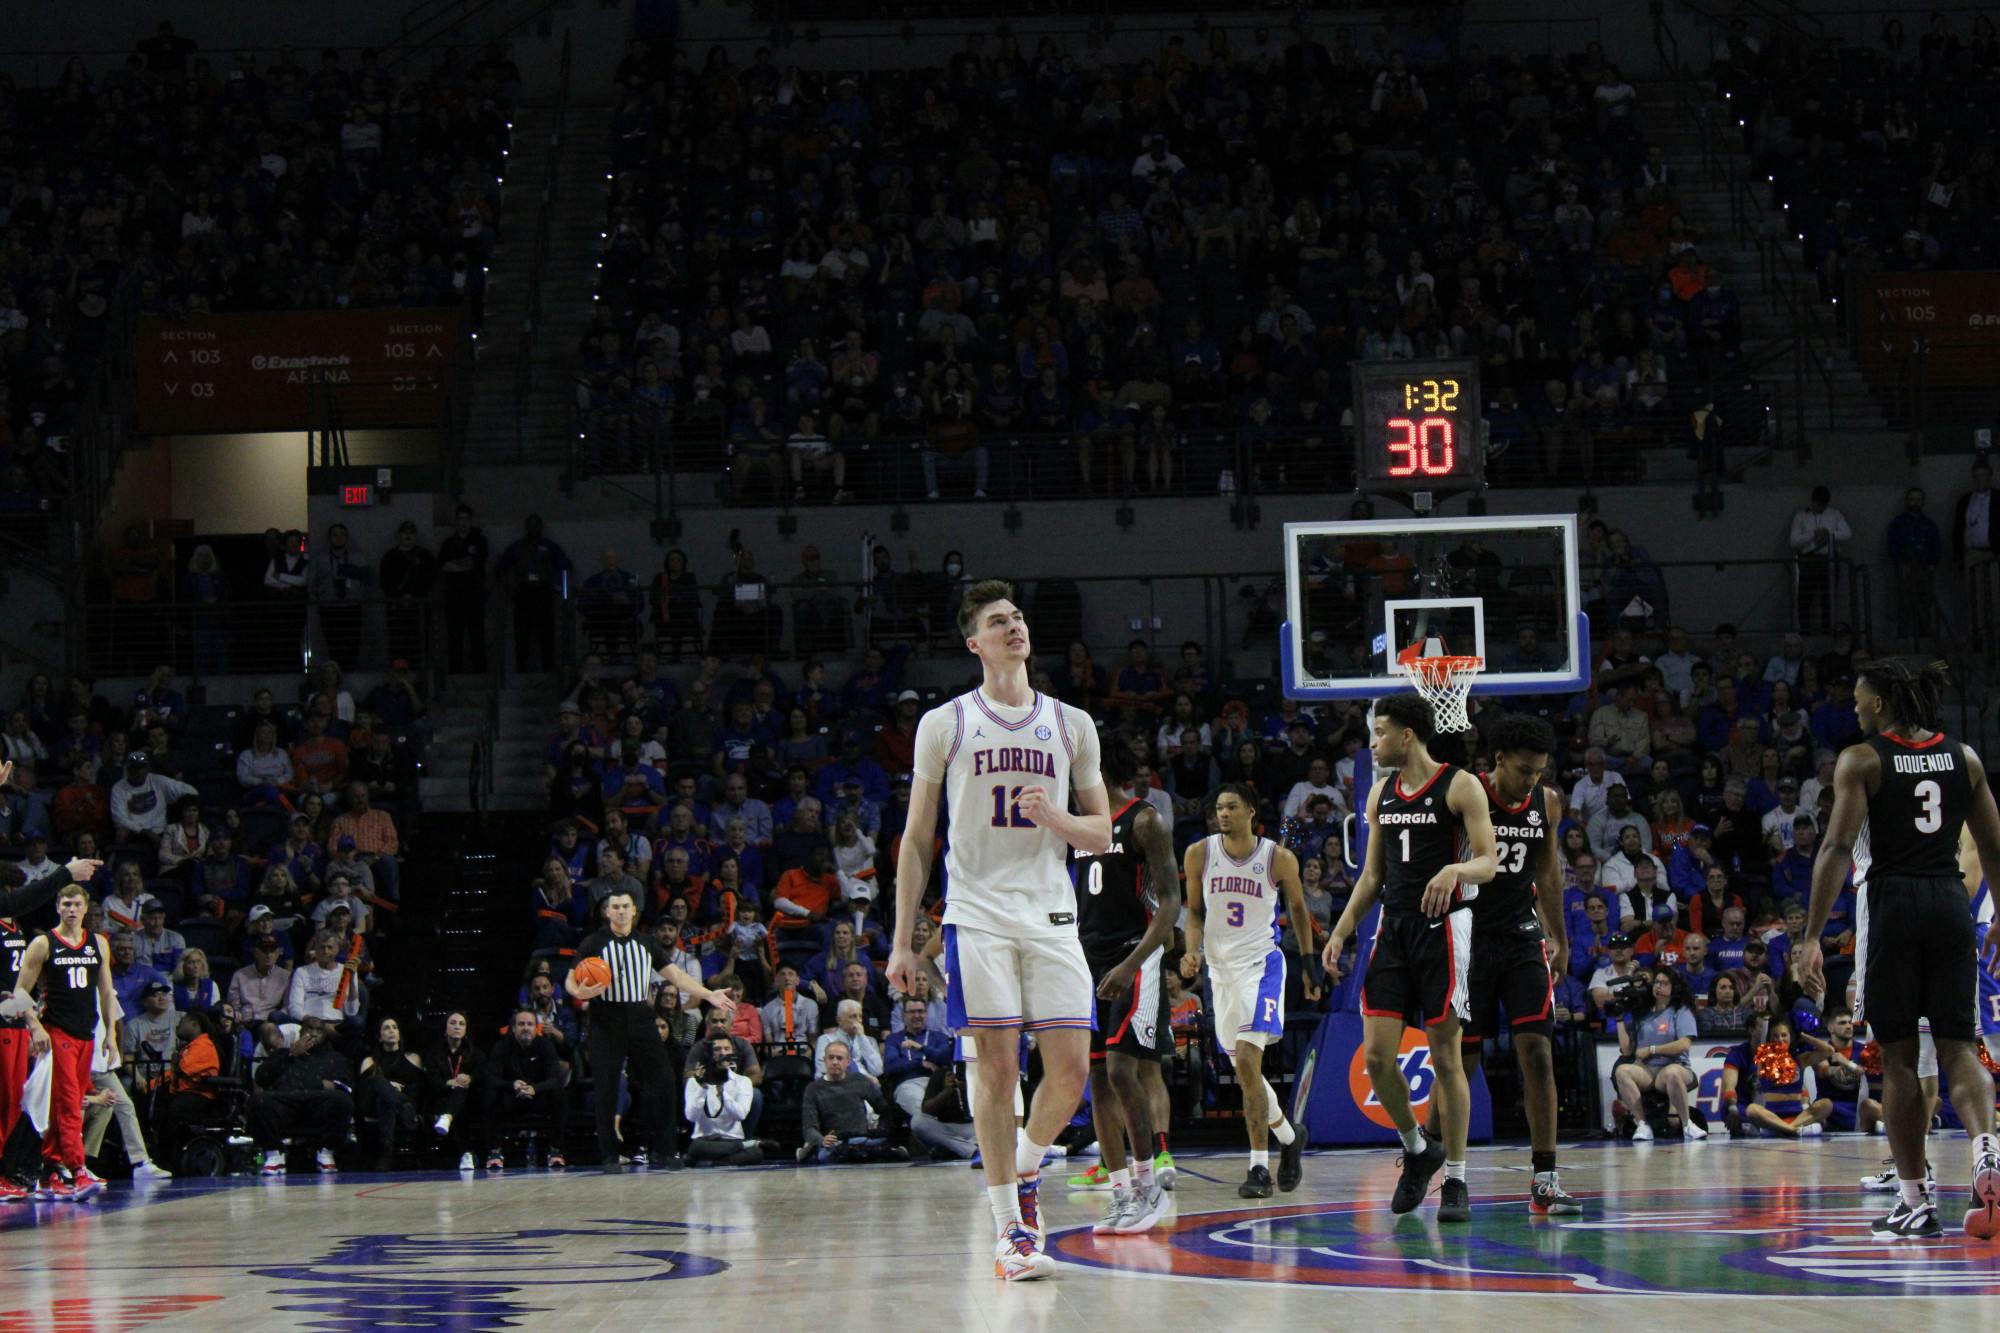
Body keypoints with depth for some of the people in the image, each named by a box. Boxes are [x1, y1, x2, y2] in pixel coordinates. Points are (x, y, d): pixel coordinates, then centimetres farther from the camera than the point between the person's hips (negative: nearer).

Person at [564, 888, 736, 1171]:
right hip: (606, 1021, -3)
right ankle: (610, 1155, 5)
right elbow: (570, 980, -2)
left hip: (640, 1019, 3)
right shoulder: (594, 943, 1)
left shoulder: (647, 943, 12)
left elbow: (675, 974, 11)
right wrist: (580, 992, -26)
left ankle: (665, 1150, 6)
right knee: (606, 1090, -2)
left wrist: (709, 995, 0)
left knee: (660, 1083, -3)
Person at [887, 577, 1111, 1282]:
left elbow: (1102, 835, 13)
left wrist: (1055, 817, -10)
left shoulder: (1072, 725, 10)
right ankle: (1011, 1232, -2)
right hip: (978, 916, -2)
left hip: (1051, 918, 2)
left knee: (1070, 1069, -4)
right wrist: (902, 942, 3)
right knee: (997, 1068, -7)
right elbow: (916, 840, 7)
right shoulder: (945, 725, 5)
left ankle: (1024, 1172, 24)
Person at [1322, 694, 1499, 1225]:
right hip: (1393, 927, 6)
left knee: (1445, 1055, -2)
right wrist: (1341, 932, 10)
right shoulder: (1382, 792, 13)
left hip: (1443, 927, -6)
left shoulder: (1460, 786, -6)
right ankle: (1417, 1150, 19)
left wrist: (1455, 869, -32)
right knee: (1377, 1053, -3)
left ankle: (1456, 1181, 6)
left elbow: (1489, 862, -11)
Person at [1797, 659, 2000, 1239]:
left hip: (1891, 903, -3)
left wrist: (1811, 937, -14)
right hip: (1950, 901, 3)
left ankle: (1914, 1201, 6)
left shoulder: (1860, 761, -4)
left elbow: (1837, 849, -12)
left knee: (1898, 1055, 5)